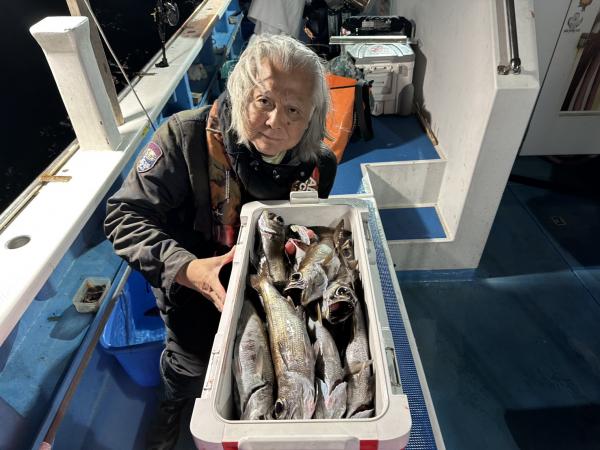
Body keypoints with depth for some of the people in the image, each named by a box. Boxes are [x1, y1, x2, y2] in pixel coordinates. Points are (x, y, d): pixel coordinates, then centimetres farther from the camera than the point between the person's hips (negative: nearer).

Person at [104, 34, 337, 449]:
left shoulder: (319, 165, -16)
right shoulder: (186, 136, -29)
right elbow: (126, 215, -25)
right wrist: (185, 268, -40)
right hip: (189, 278, -2)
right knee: (193, 361, 3)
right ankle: (174, 404, 46)